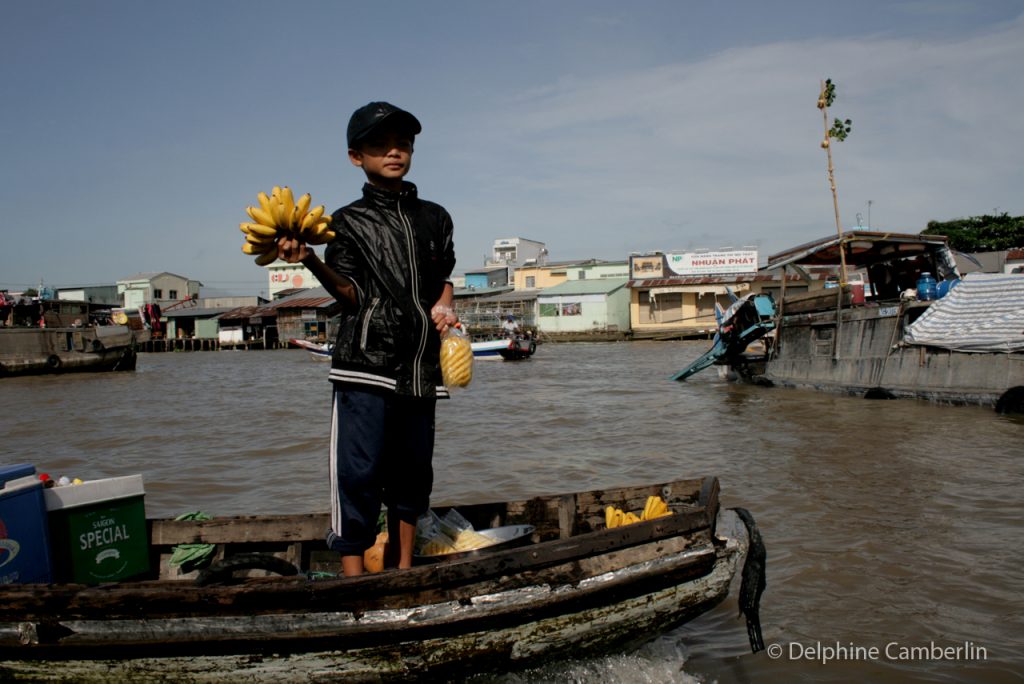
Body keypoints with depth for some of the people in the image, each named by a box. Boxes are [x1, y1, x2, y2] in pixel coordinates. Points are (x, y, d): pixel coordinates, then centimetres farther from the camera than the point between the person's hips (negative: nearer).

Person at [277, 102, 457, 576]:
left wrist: (443, 306, 6)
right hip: (366, 363, -4)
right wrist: (312, 263, -23)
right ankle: (353, 580, -3)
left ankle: (404, 571, 23)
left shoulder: (434, 217, 18)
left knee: (413, 470, 9)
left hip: (421, 366, 4)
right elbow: (350, 292, -6)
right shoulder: (348, 221, 6)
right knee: (359, 470, -10)